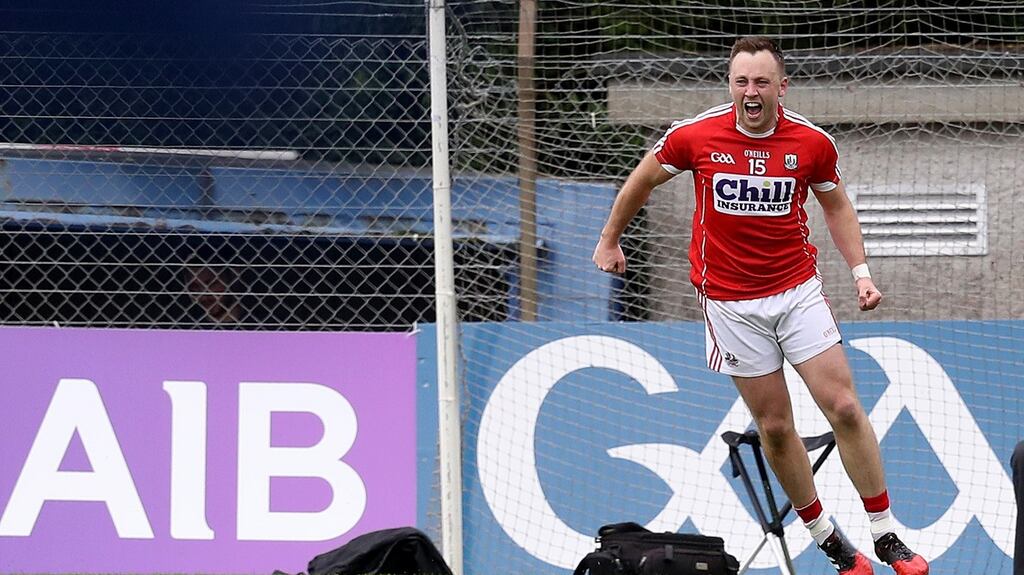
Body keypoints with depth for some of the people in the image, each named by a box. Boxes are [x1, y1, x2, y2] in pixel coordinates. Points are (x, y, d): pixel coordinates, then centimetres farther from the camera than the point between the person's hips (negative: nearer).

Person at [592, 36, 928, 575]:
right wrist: (609, 241, 17)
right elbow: (642, 180, 8)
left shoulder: (813, 143, -7)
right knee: (774, 426, 1)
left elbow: (835, 205, 11)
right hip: (729, 302, -1)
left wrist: (860, 271, 3)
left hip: (798, 289, 1)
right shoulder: (694, 136, -11)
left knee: (844, 408, -7)